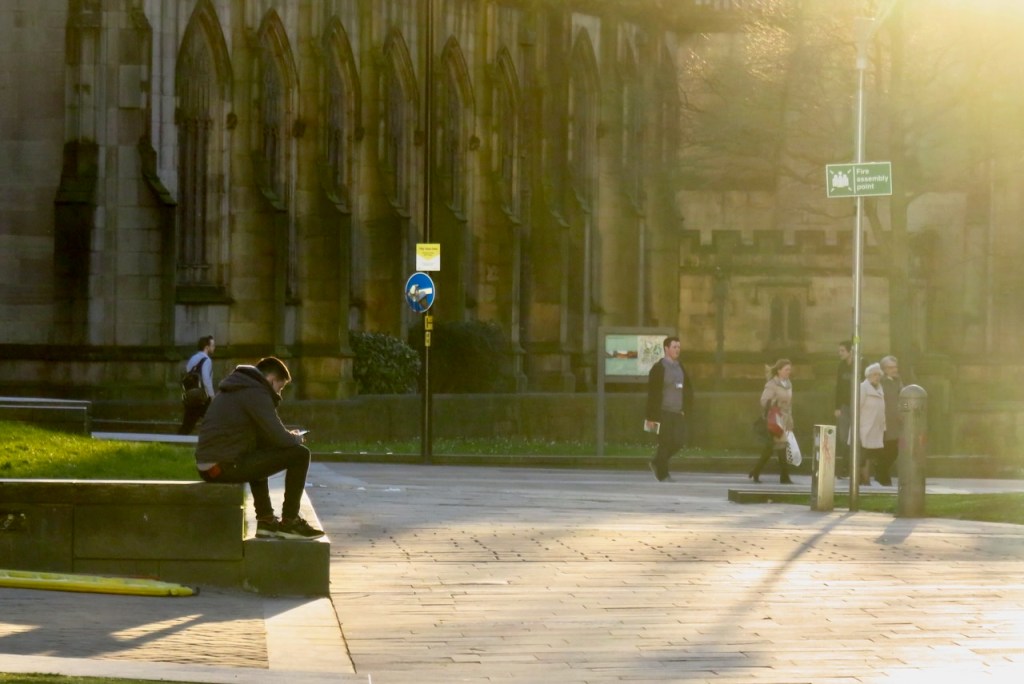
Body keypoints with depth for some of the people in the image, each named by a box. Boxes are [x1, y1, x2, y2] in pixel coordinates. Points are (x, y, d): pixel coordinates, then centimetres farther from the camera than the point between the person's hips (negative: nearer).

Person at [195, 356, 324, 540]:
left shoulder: (232, 390, 22)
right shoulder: (256, 393, -8)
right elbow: (279, 438, -14)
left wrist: (289, 437, 19)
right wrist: (296, 438, 9)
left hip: (206, 466, 10)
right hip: (227, 465, -10)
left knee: (259, 456, 39)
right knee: (299, 454, -4)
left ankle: (266, 520, 32)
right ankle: (290, 522, 3)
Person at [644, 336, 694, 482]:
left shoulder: (680, 368, 12)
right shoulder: (658, 368, -6)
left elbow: (688, 389, 18)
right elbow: (652, 394, -8)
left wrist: (685, 409, 8)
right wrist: (651, 417, -11)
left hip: (678, 413, 6)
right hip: (663, 412, -6)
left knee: (679, 441, 0)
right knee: (665, 443, -3)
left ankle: (657, 463, 22)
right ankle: (663, 474, 10)